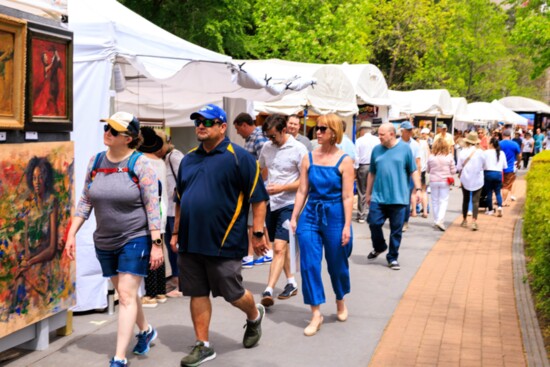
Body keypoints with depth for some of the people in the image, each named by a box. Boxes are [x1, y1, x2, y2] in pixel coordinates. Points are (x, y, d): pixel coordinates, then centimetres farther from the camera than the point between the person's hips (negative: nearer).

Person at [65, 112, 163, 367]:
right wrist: (72, 234, 3)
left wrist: (157, 244, -17)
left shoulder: (141, 164, -13)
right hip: (104, 242, 6)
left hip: (135, 240, -6)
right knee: (124, 293, 17)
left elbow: (152, 207, -14)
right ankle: (146, 331, 42)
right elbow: (85, 201, 8)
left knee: (126, 295, -9)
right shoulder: (95, 162, 3)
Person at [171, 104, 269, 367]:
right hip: (190, 243, 6)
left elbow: (258, 198, -8)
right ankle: (203, 346, 19)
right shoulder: (189, 160, 12)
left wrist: (258, 233, -11)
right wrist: (176, 232, 17)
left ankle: (254, 316, 36)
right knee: (197, 294, 8)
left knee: (232, 293, 5)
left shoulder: (239, 157, -7)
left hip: (224, 242, -5)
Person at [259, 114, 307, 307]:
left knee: (279, 248, -14)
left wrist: (281, 188, -19)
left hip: (288, 204, -7)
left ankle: (268, 291, -19)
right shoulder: (267, 147, 6)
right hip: (271, 203, 7)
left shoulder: (298, 149, -11)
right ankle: (291, 283, 30)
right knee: (281, 246, 16)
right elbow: (260, 170, 22)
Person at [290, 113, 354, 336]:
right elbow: (302, 191, 4)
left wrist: (347, 227, -13)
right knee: (309, 264, -4)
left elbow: (347, 196, -8)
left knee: (337, 264, 12)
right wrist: (294, 218, -1)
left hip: (335, 216, -2)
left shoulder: (344, 161, -6)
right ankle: (316, 314, 5)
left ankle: (340, 302, 38)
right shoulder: (309, 158, 3)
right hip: (311, 215, 3)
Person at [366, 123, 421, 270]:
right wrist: (368, 193, 15)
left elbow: (414, 171, 2)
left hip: (398, 197, -2)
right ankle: (379, 247, 26)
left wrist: (418, 189, -6)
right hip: (378, 197, 2)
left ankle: (392, 257, 18)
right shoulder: (376, 150, 6)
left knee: (396, 229, 4)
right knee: (374, 223, -2)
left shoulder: (405, 148, -1)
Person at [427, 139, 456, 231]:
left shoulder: (431, 157, -5)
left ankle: (436, 220, 18)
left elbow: (428, 170, 5)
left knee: (435, 201, 12)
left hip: (433, 181, 1)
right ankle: (440, 220, -12)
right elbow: (453, 171, -2)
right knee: (444, 201, 3)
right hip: (445, 181, -1)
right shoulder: (449, 157, -7)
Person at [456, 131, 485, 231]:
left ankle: (464, 220, 25)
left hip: (465, 179, 2)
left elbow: (458, 167, -5)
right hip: (477, 179, -2)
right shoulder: (480, 152, -10)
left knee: (466, 199, 16)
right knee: (475, 200, -2)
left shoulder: (463, 152, -8)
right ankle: (474, 221, -13)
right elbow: (482, 166, -1)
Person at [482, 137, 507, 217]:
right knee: (498, 192, 8)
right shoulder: (502, 153, 4)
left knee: (489, 192, 6)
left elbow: (482, 164, -4)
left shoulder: (486, 153, -6)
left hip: (488, 173, -3)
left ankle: (490, 210, 11)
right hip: (498, 174, 3)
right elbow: (505, 166, 10)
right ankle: (499, 206, -14)